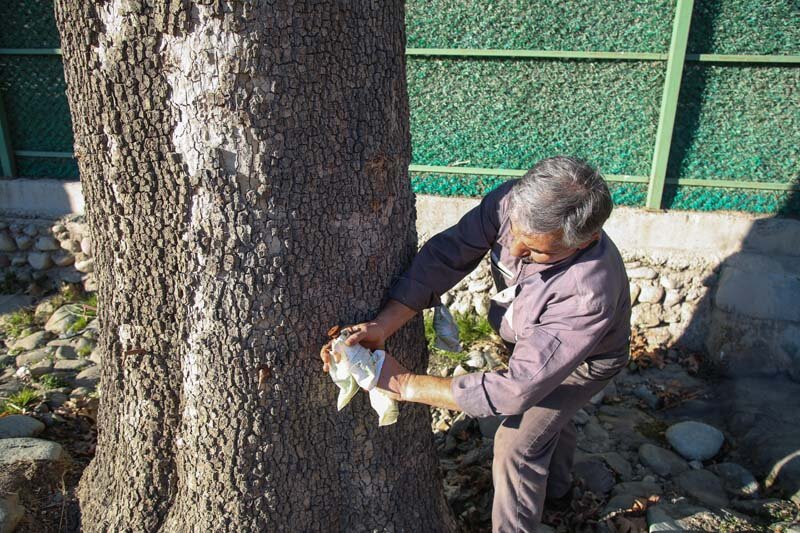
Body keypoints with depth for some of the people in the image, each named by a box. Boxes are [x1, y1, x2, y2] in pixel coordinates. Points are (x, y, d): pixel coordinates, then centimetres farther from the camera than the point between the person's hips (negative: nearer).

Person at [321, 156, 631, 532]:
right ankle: (555, 484, 60)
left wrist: (404, 384, -44)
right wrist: (383, 324, -46)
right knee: (548, 410, 29)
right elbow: (446, 254, -32)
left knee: (518, 442, -4)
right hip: (533, 336, 6)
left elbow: (516, 390, -46)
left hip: (584, 359, -6)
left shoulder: (589, 294, -48)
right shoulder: (512, 201, -35)